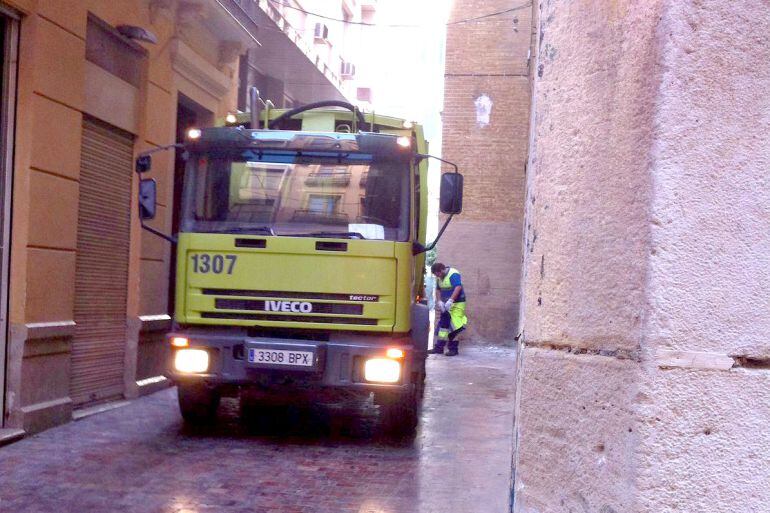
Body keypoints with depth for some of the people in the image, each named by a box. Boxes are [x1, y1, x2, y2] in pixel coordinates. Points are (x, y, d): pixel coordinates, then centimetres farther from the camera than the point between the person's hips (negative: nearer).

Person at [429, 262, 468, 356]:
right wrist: (439, 301, -6)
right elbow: (438, 290, 11)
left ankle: (453, 349, -3)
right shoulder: (440, 278, 10)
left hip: (456, 304, -9)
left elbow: (458, 288, -28)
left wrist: (450, 300, -35)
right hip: (445, 306, 9)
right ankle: (438, 348, 14)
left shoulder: (453, 274, -17)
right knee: (442, 324, 9)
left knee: (454, 327, -9)